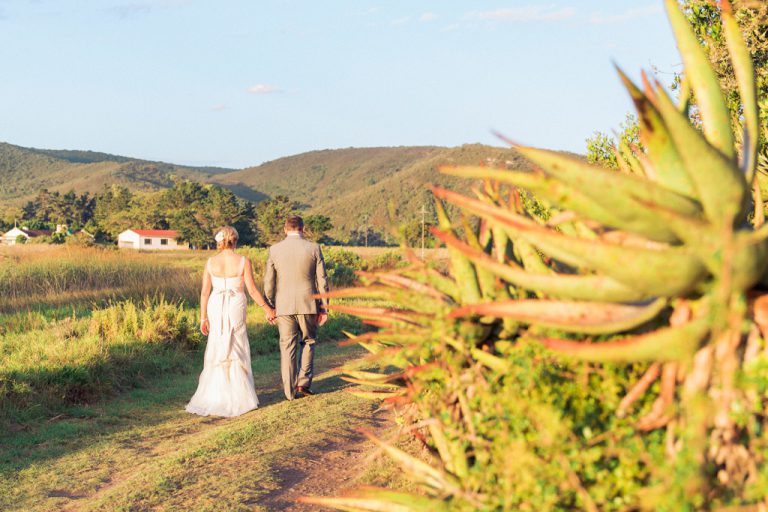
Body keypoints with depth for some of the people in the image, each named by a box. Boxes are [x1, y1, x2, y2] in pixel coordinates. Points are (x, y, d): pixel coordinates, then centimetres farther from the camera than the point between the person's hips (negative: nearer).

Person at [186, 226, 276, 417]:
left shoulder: (211, 262, -3)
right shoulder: (243, 261, -9)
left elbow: (205, 292, -2)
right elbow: (252, 290, -9)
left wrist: (203, 317, 5)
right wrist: (267, 309, 2)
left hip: (216, 310, 2)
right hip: (236, 310, -2)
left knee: (217, 352, 12)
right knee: (237, 352, 8)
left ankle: (214, 396, 12)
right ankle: (238, 397, 9)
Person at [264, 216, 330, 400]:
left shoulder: (275, 250, -1)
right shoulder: (313, 248, -2)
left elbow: (268, 281, 0)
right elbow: (322, 280, -2)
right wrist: (324, 307, 5)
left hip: (283, 305, 1)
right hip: (308, 304, 0)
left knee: (287, 347, 7)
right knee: (308, 341, 17)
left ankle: (290, 390, 8)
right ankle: (304, 382, 8)